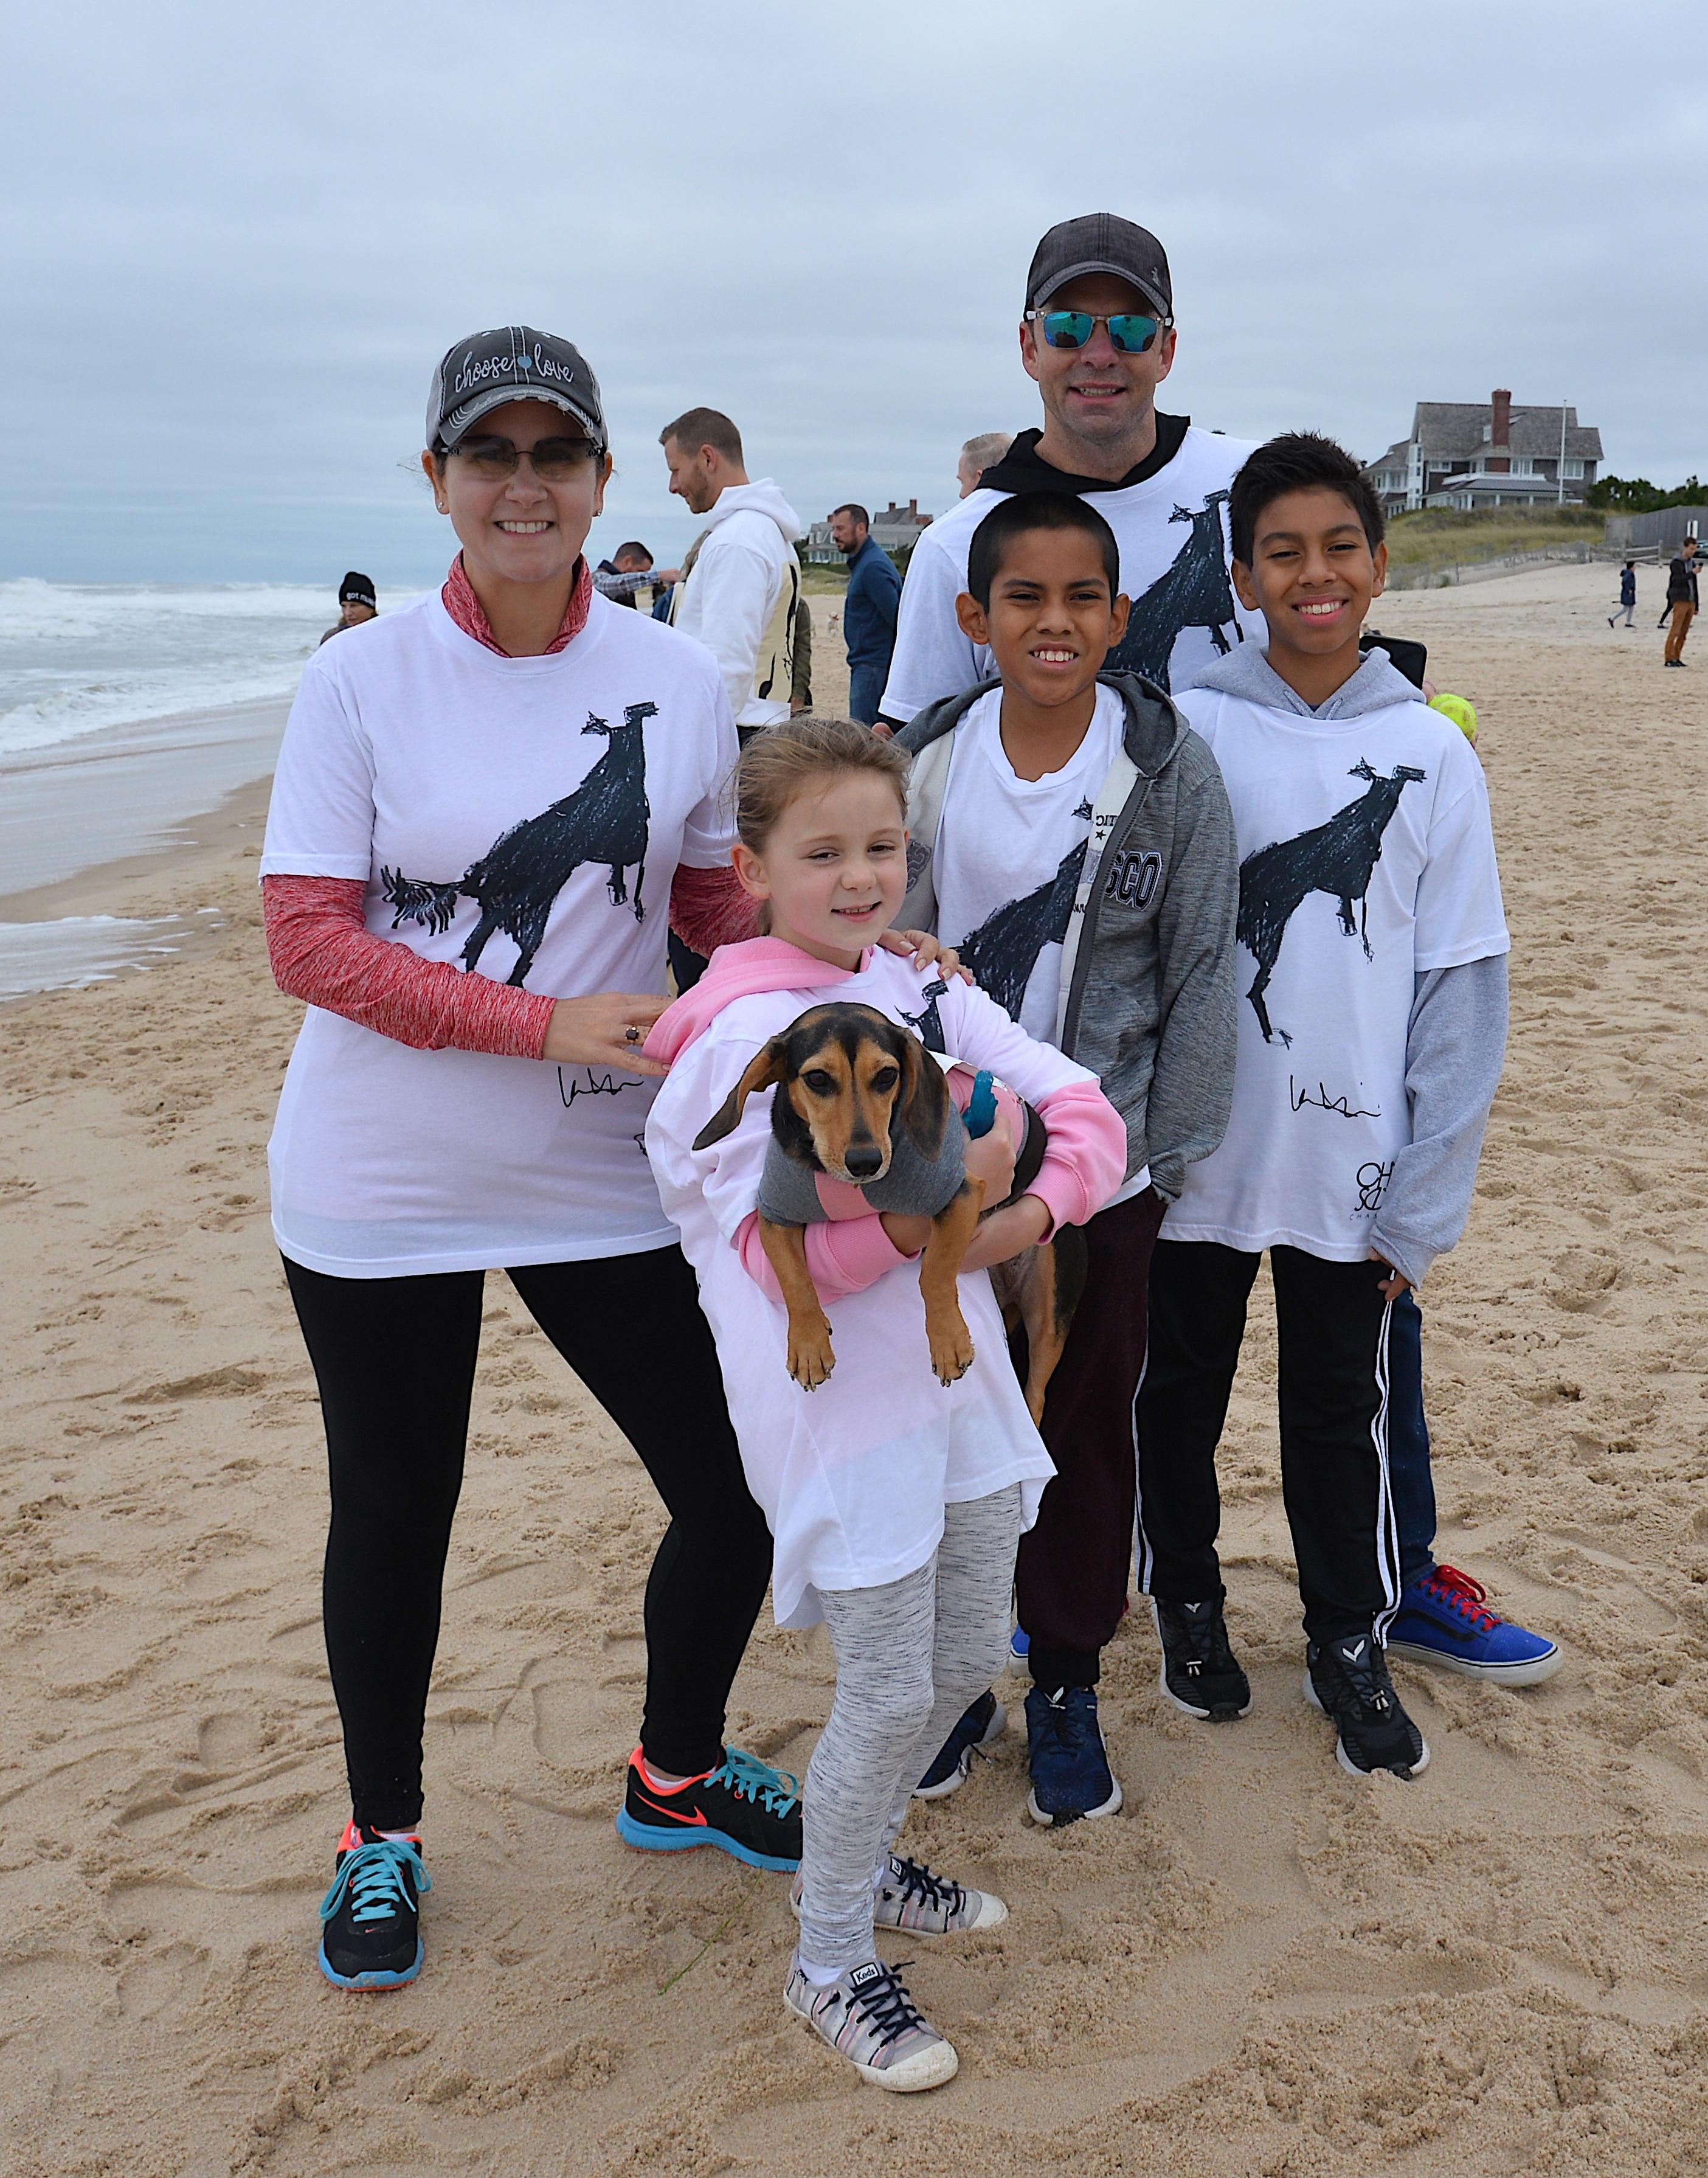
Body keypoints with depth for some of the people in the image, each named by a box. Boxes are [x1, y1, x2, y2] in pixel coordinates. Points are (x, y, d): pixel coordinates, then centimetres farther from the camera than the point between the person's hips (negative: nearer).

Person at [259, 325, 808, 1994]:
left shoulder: (678, 682, 0)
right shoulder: (362, 681, -7)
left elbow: (720, 898, 10)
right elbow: (307, 941, -13)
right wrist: (545, 1020, -22)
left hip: (604, 1179, 2)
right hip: (377, 1192, -2)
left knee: (735, 1494, 5)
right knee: (395, 1516, 13)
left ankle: (674, 1777, 36)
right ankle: (380, 1835, 39)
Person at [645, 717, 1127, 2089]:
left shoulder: (929, 990, 6)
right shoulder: (747, 1028, -14)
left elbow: (1085, 1110, 2)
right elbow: (777, 1253, -20)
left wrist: (1029, 1215, -16)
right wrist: (925, 1207, -30)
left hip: (962, 1376, 7)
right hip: (841, 1402, -7)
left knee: (969, 1657, 19)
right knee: (889, 1693, 1)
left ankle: (857, 1860, 44)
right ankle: (832, 1967, 24)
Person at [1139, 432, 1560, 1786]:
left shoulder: (1432, 752, -1)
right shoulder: (1184, 731, -4)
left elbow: (1465, 986, 0)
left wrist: (1425, 1199, -3)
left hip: (1350, 1160, 0)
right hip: (1194, 1154, 0)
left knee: (1343, 1409, 13)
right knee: (1182, 1393, 15)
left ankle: (1351, 1644, 33)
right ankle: (1188, 1600, 38)